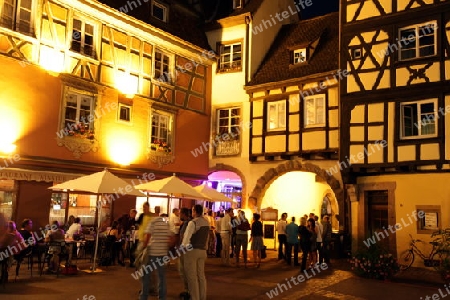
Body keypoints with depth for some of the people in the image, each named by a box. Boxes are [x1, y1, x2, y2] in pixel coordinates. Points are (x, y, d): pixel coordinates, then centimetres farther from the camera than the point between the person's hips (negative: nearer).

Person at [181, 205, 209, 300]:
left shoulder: (193, 222, -15)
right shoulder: (206, 222, 7)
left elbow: (186, 238, -15)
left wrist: (182, 248, -2)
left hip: (192, 250, -7)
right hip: (202, 251, 7)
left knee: (192, 276, 0)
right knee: (201, 275, 13)